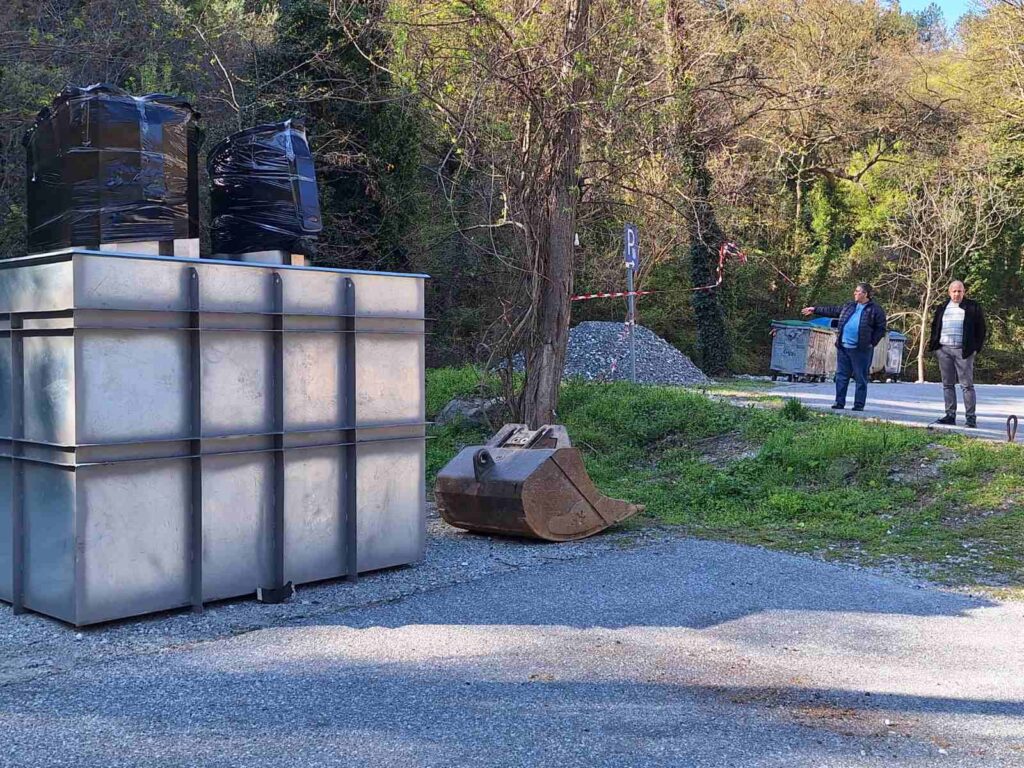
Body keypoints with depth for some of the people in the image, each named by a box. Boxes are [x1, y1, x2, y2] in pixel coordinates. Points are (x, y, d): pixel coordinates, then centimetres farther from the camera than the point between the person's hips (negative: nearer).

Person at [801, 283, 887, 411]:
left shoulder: (875, 310, -1)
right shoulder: (848, 306, 15)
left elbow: (881, 329, -1)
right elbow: (832, 310, 23)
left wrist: (872, 342, -8)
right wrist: (815, 310, 24)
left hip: (861, 349, -5)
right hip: (843, 348, 6)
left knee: (861, 378, 1)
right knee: (841, 376, 6)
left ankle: (859, 404, 7)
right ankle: (839, 402, 13)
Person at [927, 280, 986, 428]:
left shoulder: (972, 307, 3)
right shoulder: (942, 308, 14)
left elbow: (981, 329, 4)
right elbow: (934, 327, 20)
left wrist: (976, 347, -4)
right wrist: (934, 346, 8)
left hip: (963, 351, -4)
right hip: (944, 350, 4)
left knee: (967, 385, -4)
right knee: (947, 384, 6)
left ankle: (971, 417, -3)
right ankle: (950, 415, 11)